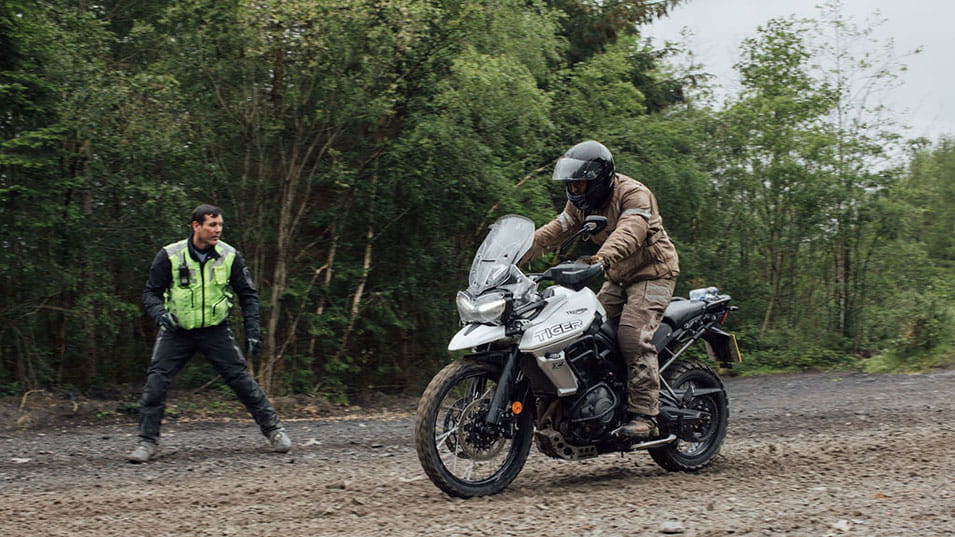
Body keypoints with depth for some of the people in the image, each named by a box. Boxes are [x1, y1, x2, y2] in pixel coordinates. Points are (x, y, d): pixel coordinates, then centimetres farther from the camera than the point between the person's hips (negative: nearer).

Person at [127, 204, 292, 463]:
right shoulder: (170, 256, -9)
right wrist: (161, 313, -23)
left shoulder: (230, 256, -4)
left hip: (216, 329, 1)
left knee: (241, 378, -3)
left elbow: (248, 294, 6)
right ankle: (147, 441, 0)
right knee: (156, 380, -11)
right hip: (177, 331, 0)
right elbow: (151, 292, -2)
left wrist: (252, 330, -2)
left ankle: (273, 428, 11)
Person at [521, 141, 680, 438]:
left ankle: (644, 415, -23)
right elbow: (556, 230, 2)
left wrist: (603, 257, -57)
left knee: (633, 336, -24)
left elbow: (630, 231, -38)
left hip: (652, 274, -8)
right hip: (618, 279, 9)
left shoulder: (633, 194, -20)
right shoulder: (582, 202, 7)